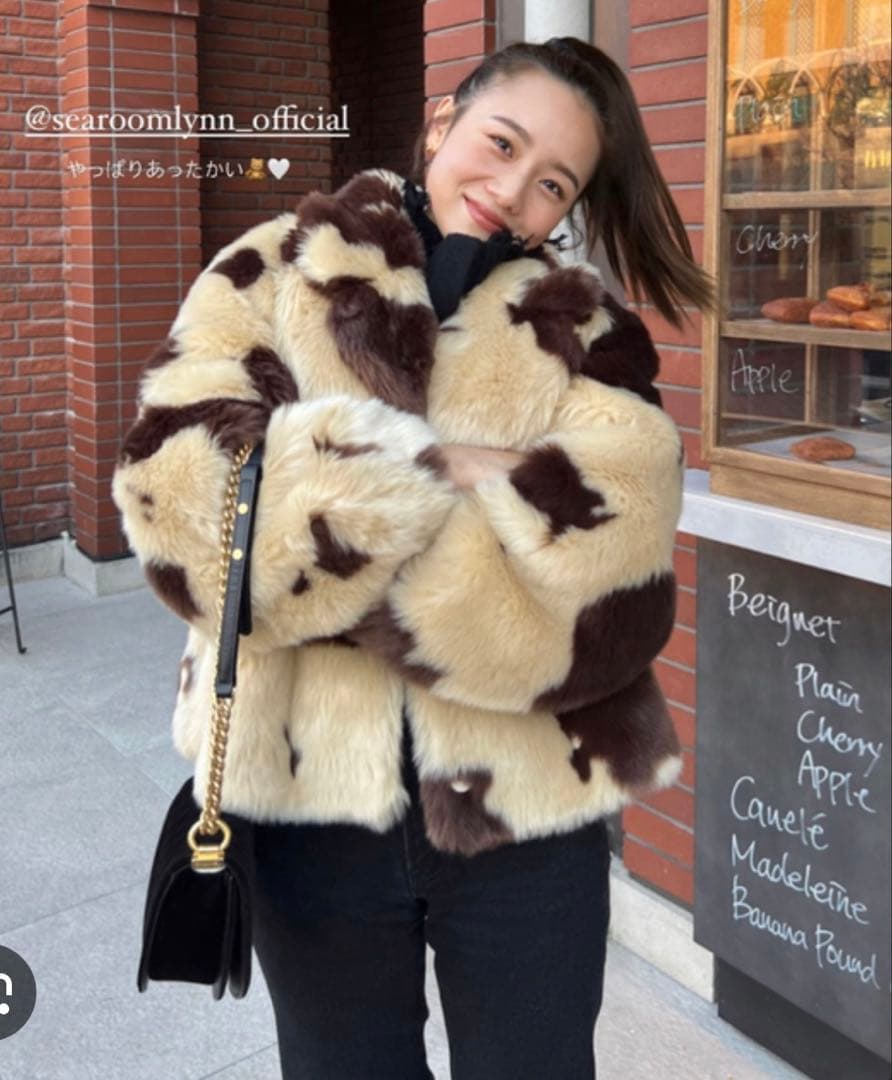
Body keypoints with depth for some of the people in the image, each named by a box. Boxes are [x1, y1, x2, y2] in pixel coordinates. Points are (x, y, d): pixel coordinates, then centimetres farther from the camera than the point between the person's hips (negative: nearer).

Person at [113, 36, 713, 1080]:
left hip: (527, 806, 0)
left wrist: (320, 505, -18)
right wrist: (442, 472, -19)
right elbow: (179, 500, -15)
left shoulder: (590, 338, -1)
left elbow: (597, 591, -16)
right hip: (307, 792, 1)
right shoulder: (273, 276, 0)